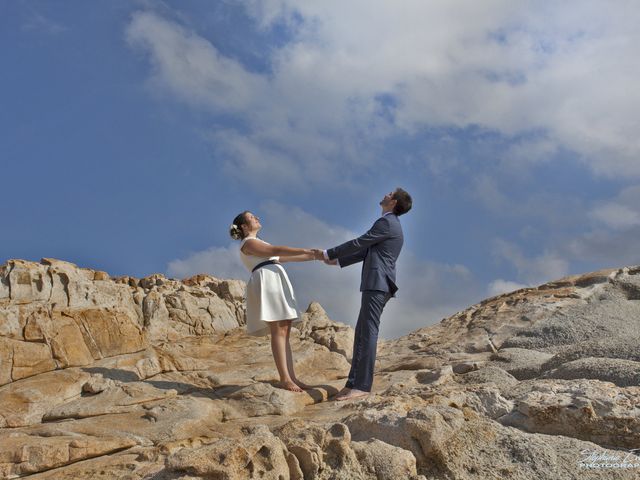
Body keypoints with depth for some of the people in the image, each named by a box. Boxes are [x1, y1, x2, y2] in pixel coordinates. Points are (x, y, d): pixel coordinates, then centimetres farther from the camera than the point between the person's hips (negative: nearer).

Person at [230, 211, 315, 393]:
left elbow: (281, 258, 29)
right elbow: (277, 250, -10)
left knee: (284, 332, 1)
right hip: (267, 281, -10)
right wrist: (304, 250, -10)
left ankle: (291, 377, -2)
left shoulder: (257, 244, 32)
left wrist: (310, 257, 24)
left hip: (277, 283, 10)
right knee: (279, 331, -17)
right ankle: (284, 378, -20)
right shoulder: (248, 243, 2)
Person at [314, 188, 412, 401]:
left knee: (368, 332, -12)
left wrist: (328, 253, 1)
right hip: (376, 285, 10)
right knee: (361, 333, 8)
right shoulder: (391, 224, 25)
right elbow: (366, 252, 28)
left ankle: (362, 385, -14)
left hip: (377, 284, -10)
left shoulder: (386, 222, -7)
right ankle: (354, 382, 8)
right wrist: (337, 261, 27)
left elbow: (359, 243, -9)